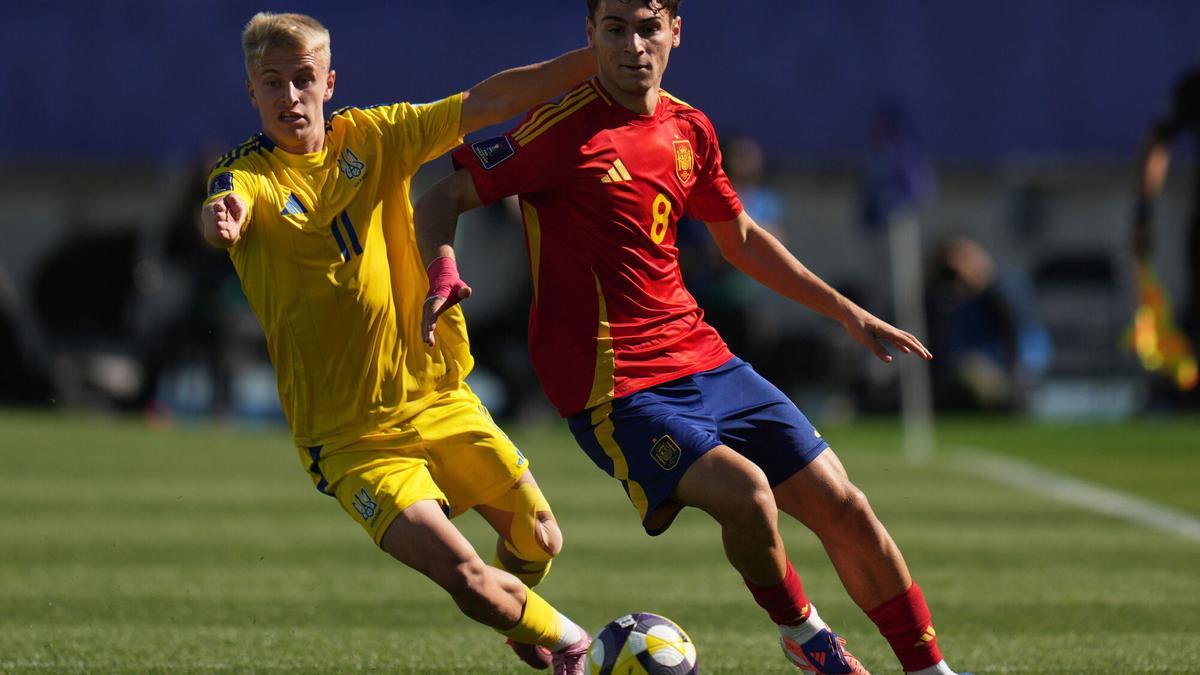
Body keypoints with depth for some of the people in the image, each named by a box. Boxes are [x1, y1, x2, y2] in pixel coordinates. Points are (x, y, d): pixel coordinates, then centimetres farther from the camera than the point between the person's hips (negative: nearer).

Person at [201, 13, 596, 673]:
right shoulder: (248, 173, -9)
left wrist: (592, 60, -5)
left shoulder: (371, 138, 3)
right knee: (467, 578, -18)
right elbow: (222, 214, -32)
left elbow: (483, 104, 1)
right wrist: (222, 220, -57)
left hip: (436, 395, 5)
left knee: (538, 542, 8)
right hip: (351, 437, -5)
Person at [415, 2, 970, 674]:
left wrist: (847, 312, 26)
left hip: (703, 360, 7)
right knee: (745, 493, -27)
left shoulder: (689, 130, 10)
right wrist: (443, 269, -28)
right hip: (616, 389, -7)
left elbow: (741, 238, 25)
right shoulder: (563, 128, -10)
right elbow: (444, 198, -7)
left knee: (844, 509, 3)